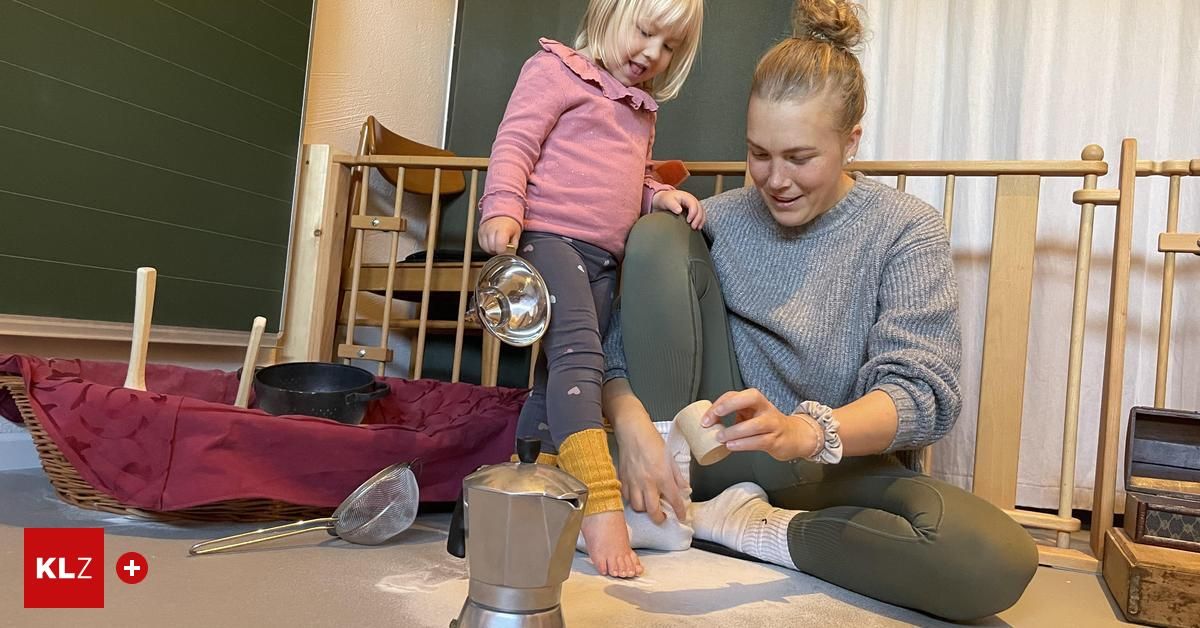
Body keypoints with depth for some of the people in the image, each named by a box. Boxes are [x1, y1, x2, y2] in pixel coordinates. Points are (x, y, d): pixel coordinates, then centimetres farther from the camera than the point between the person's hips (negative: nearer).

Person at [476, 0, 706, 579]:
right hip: (548, 234, -8)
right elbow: (514, 142, -8)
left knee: (561, 373, 8)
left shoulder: (641, 111, 26)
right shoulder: (557, 70, 2)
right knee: (578, 353, -23)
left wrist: (658, 195, 7)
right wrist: (503, 207, -24)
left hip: (601, 257, 8)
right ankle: (600, 505, -30)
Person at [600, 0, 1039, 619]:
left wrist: (802, 433, -38)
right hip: (719, 450, 1)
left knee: (1001, 560, -32)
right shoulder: (721, 220, 1)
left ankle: (741, 525, -14)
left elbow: (921, 392, -18)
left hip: (838, 468, -1)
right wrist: (631, 422, -28)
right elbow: (620, 346, -6)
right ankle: (656, 507, -14)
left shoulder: (905, 230, -5)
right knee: (657, 233, -12)